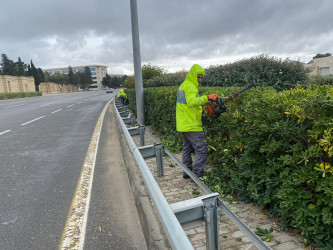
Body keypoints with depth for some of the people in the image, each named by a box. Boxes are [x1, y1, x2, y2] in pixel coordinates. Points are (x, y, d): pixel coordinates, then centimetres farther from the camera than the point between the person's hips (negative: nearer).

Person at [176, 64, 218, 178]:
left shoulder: (183, 85, 17)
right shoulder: (190, 87, -14)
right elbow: (191, 102, -34)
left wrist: (202, 106, 9)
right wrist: (207, 98, -38)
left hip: (183, 125, 10)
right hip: (192, 126, -10)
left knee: (187, 148, 17)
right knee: (201, 149, -6)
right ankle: (197, 175, -4)